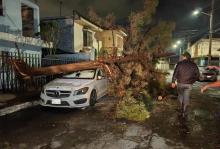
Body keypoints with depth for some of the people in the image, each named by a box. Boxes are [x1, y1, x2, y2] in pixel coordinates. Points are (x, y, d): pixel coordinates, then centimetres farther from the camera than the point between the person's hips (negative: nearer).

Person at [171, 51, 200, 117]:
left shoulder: (180, 63, -9)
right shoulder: (193, 65, 1)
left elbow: (175, 73, -11)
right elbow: (197, 75, 4)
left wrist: (173, 82, -1)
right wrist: (192, 81, 18)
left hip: (180, 83, -1)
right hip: (189, 84, 2)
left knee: (180, 96, 21)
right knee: (186, 98, 10)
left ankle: (182, 108, 32)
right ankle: (183, 112, 13)